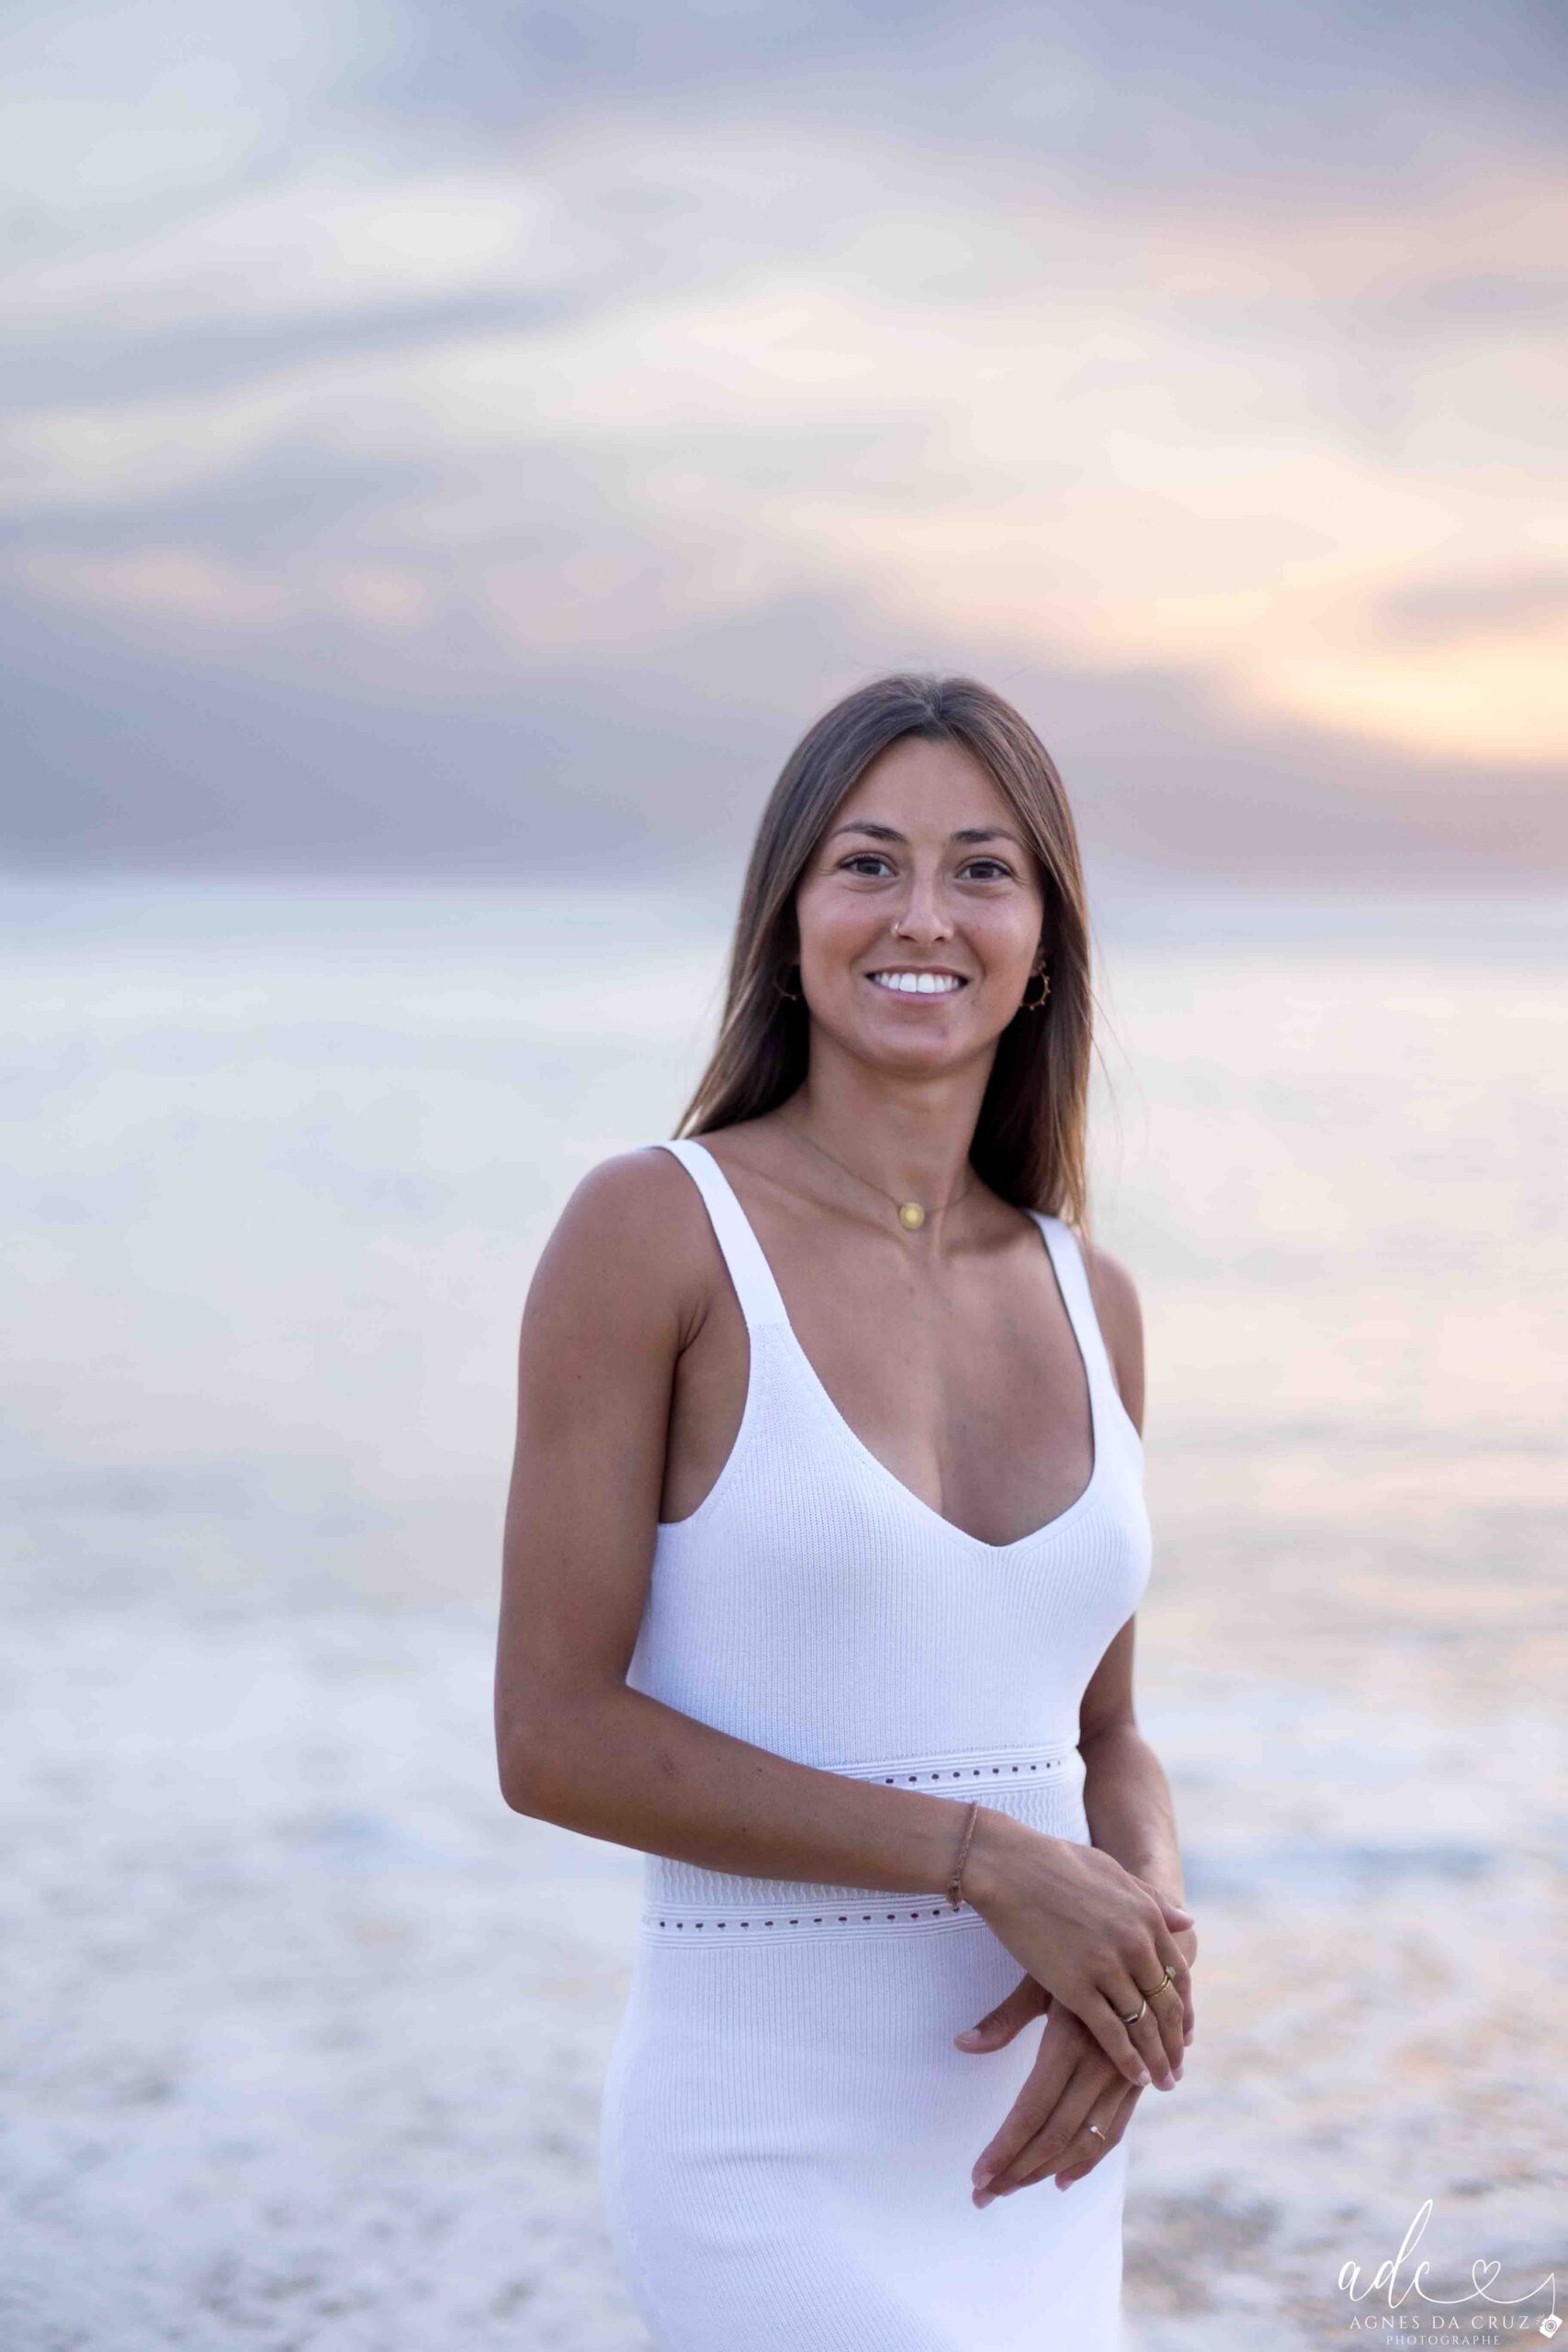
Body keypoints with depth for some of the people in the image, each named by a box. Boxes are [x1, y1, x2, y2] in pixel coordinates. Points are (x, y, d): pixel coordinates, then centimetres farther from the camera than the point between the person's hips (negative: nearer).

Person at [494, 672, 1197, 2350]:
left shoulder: (1089, 1299, 6)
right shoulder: (651, 1227, -10)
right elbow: (554, 1739, -14)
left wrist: (1150, 1928, -8)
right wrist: (984, 1862, -18)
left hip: (1034, 2151, 6)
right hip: (776, 2164, -6)